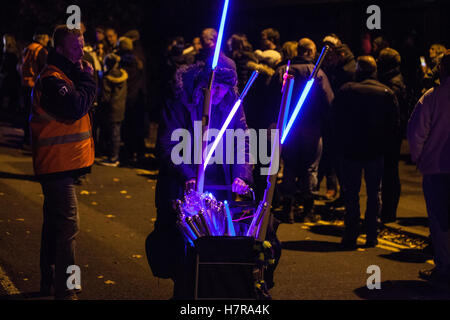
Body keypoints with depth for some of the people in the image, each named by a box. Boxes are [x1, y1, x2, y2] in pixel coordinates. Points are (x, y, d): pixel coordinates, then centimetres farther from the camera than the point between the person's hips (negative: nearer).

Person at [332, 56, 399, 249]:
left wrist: (341, 144, 7)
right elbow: (394, 124, 0)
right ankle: (372, 236, 9)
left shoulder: (345, 91, -6)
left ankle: (351, 237, 5)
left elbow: (335, 122, -2)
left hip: (350, 151, -1)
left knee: (351, 193, 6)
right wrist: (384, 145, 8)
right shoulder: (387, 93, -2)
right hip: (376, 152, 1)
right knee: (374, 193, 10)